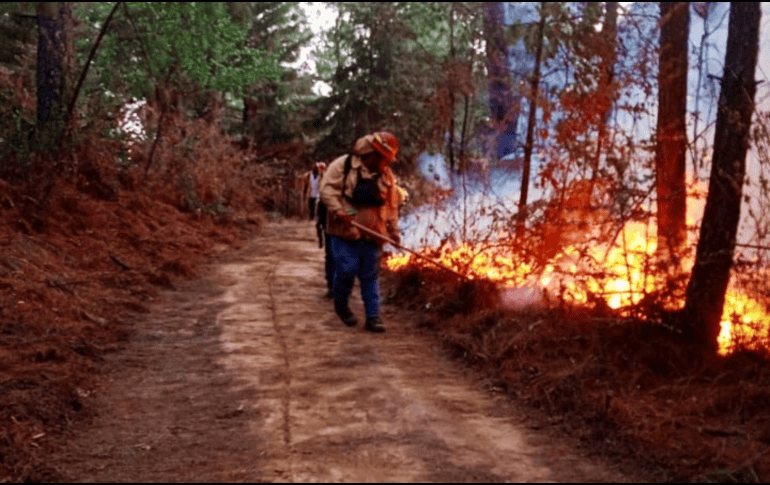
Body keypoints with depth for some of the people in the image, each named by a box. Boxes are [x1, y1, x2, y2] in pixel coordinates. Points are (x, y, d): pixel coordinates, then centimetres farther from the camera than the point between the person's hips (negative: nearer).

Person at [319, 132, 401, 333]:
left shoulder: (386, 175, 12)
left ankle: (373, 316, 8)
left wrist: (393, 230, 11)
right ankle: (341, 305, 20)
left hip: (371, 233, 4)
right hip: (344, 230, -4)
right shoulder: (343, 165, -4)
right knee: (346, 270, -7)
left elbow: (392, 206, 17)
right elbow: (327, 188, -8)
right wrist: (338, 210, -20)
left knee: (370, 275, 4)